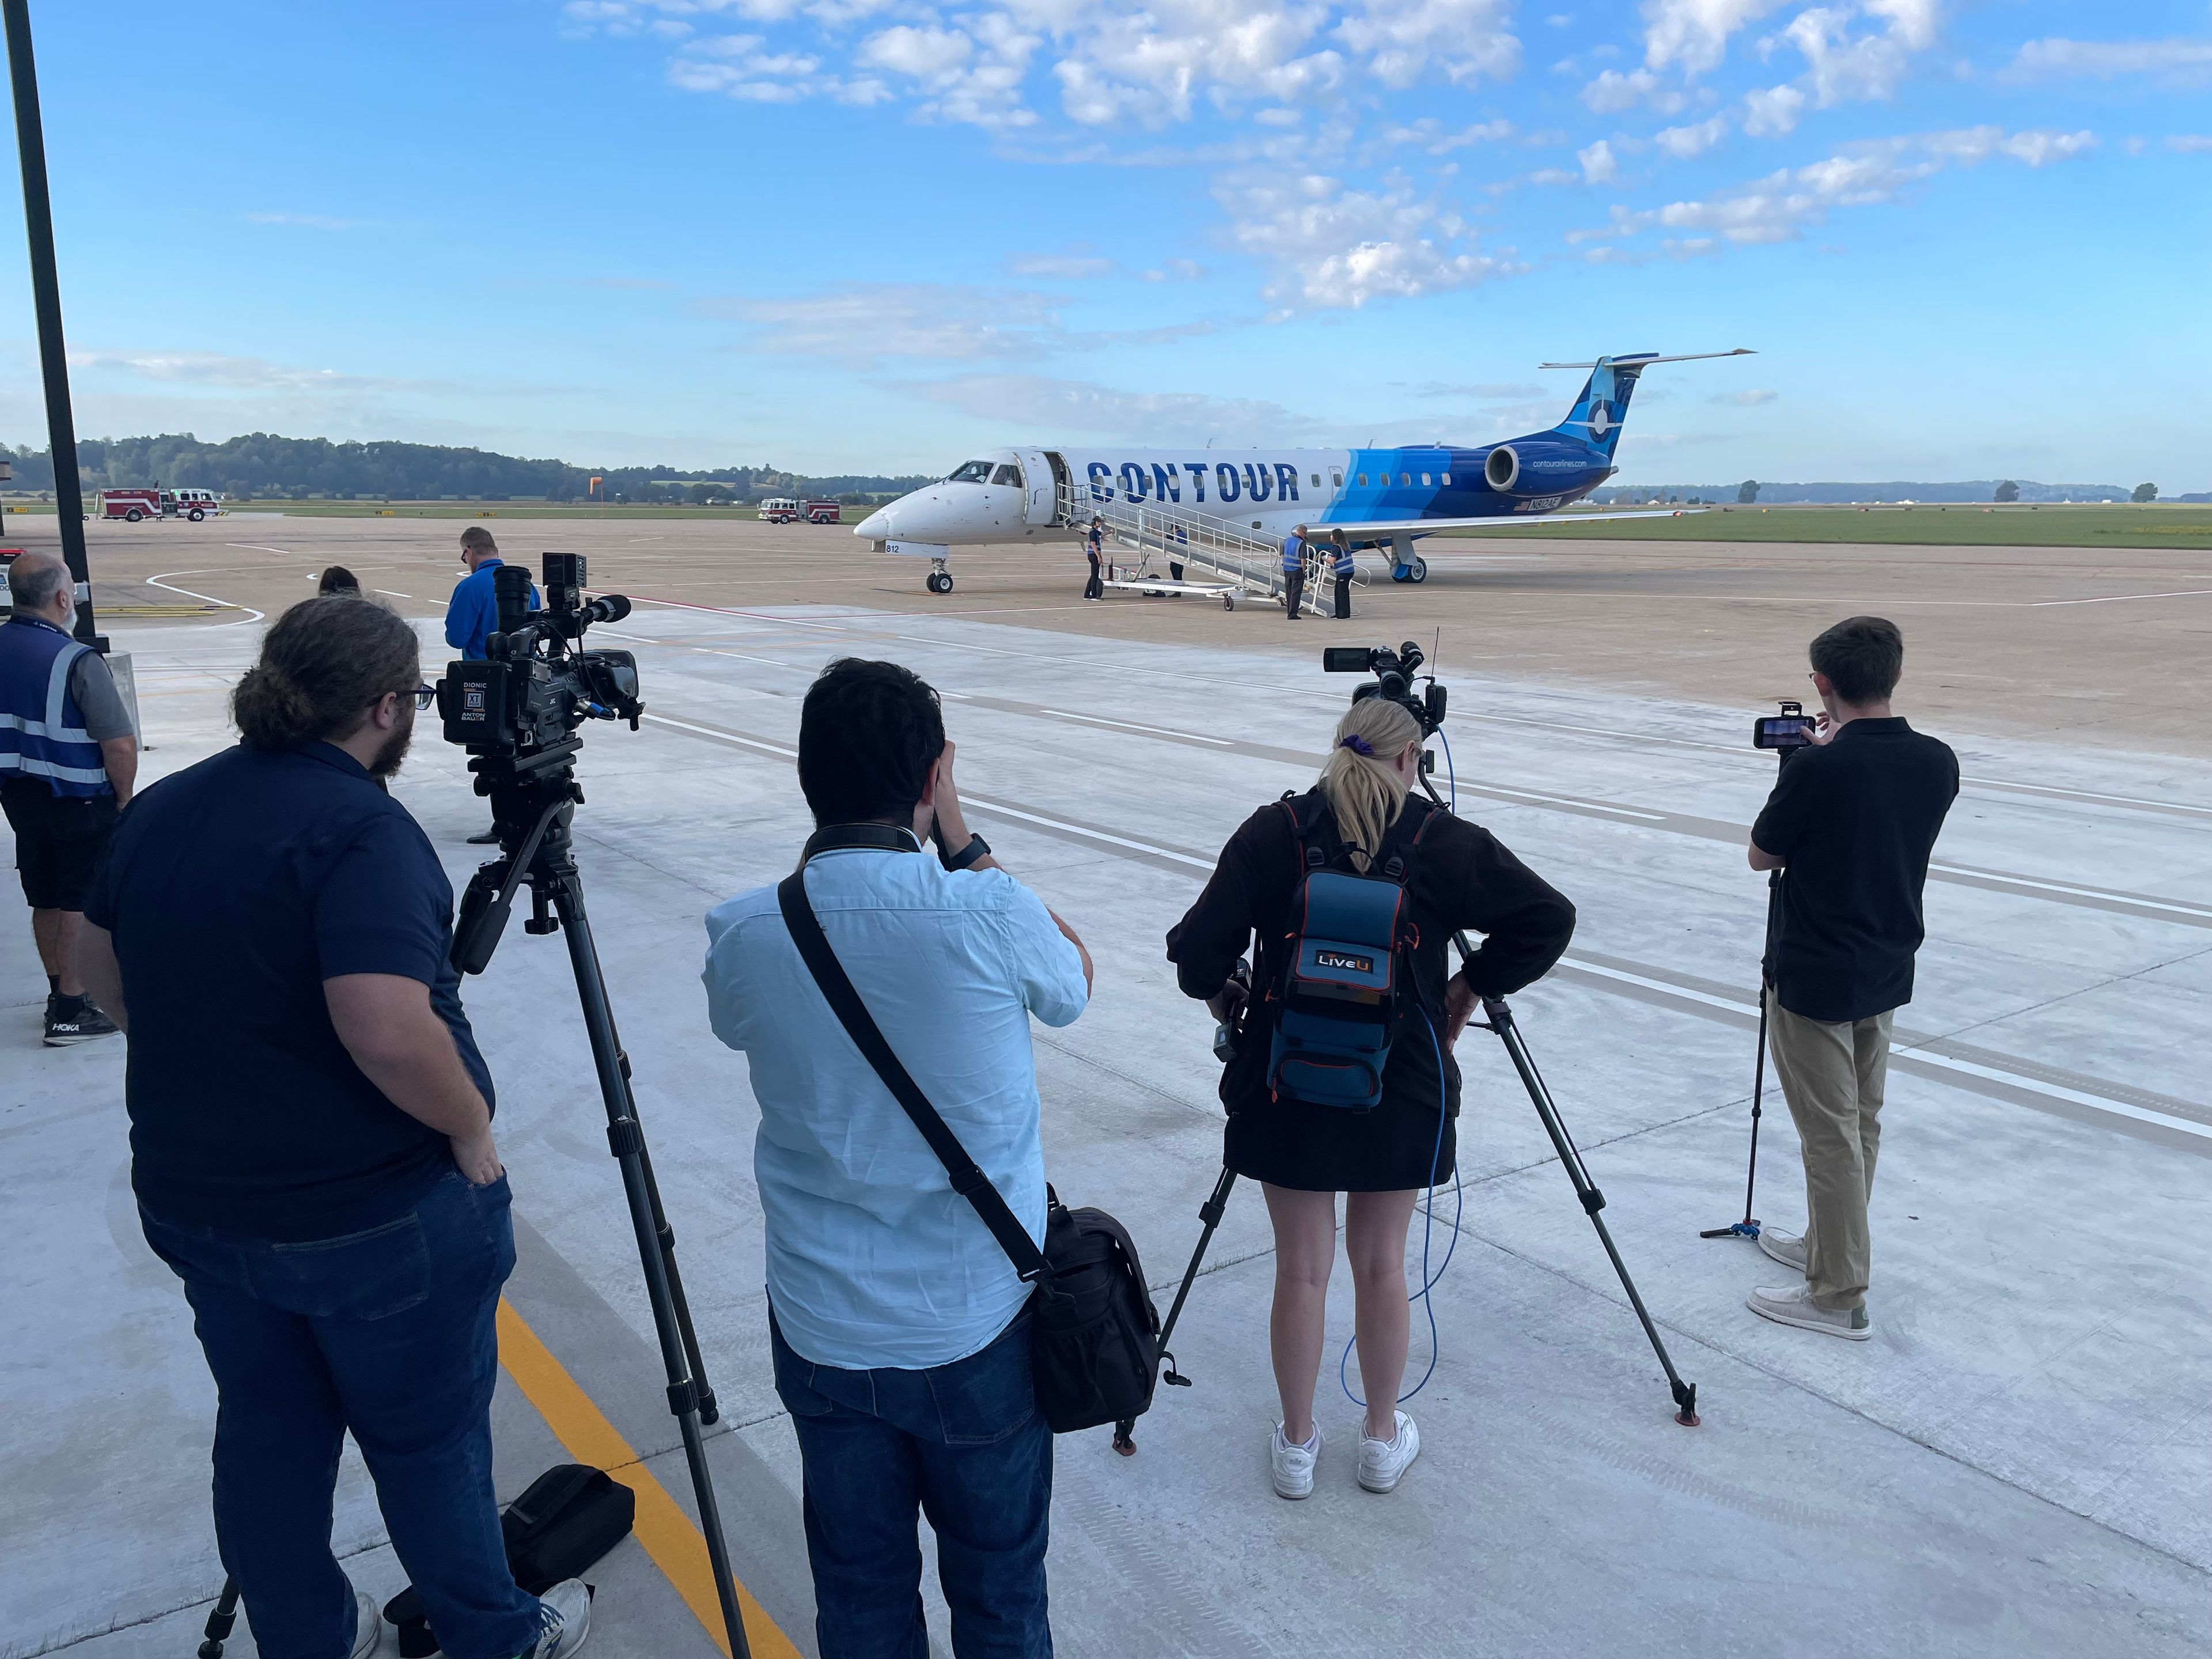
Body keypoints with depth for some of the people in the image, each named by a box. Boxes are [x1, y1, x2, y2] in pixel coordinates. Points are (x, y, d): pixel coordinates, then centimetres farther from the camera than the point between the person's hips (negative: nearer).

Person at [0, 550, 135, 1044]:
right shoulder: (76, 660, -21)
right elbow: (120, 745, -22)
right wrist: (124, 798, -6)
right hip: (79, 801, -7)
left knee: (46, 901, 18)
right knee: (80, 904, 4)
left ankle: (60, 993, 31)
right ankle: (71, 1012, 10)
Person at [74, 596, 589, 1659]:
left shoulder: (160, 810, 2)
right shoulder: (359, 829, -23)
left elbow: (102, 973, 14)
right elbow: (388, 1030, -33)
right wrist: (471, 1126, -17)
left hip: (195, 1199, 7)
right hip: (382, 1214, -7)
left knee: (265, 1433, 22)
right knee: (429, 1440, 13)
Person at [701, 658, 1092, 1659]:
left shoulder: (743, 935, -12)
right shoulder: (988, 915, -20)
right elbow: (1074, 984, 2)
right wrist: (964, 844, 0)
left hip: (822, 1336, 2)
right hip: (979, 1331, -2)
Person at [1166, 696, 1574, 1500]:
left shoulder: (1273, 832, -8)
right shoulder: (1445, 842, -6)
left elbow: (1200, 944, -11)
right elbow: (1548, 919, -6)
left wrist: (1219, 995, 9)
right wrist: (1472, 987, 5)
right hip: (1401, 1092, 0)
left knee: (1301, 1268, 11)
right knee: (1382, 1263, 15)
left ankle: (1296, 1445, 26)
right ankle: (1383, 1440, 31)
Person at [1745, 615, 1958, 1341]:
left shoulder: (1817, 767, -23)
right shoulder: (1937, 762, -3)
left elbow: (1763, 855, -8)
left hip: (1814, 979, -7)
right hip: (1887, 971, 7)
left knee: (1831, 1133, 2)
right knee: (1861, 1123, 19)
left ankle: (1839, 1296, 11)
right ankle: (1830, 1246, 36)